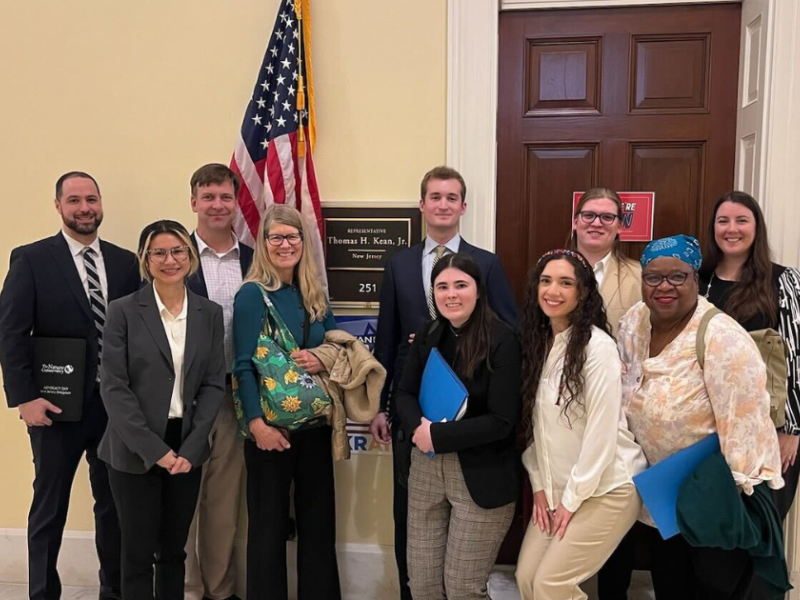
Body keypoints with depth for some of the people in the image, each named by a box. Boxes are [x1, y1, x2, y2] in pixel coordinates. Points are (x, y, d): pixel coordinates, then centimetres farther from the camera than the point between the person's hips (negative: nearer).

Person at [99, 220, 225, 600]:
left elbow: (214, 384, 2)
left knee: (174, 551, 13)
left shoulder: (209, 313, 4)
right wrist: (154, 449, -14)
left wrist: (190, 449, -8)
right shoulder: (123, 311, -5)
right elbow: (113, 387, -9)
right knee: (138, 553, 7)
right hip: (135, 452, -3)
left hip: (187, 450, 3)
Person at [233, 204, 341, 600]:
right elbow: (244, 366, -12)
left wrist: (323, 361, -9)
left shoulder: (315, 295, 9)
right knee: (269, 522, 7)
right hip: (271, 424, -5)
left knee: (319, 518, 12)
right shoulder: (252, 294, -7)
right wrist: (257, 423, -21)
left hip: (315, 422, 5)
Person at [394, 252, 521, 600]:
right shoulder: (427, 335, 4)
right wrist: (418, 427, -16)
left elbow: (501, 421, -17)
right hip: (425, 470, 5)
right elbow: (404, 393, 5)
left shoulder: (501, 341, -13)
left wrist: (437, 435, -17)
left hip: (481, 477, -5)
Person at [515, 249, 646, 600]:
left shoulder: (598, 347, -19)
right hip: (557, 488, 7)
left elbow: (602, 433, -19)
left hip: (606, 488, -7)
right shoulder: (539, 342, 4)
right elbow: (536, 423, 8)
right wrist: (540, 484, 3)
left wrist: (573, 499, -13)